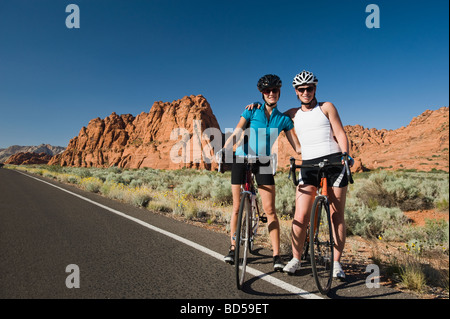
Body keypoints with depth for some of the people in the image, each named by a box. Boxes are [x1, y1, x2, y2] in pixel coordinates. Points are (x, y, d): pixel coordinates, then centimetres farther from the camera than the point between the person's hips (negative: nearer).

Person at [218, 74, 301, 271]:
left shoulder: (284, 119, 5)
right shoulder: (252, 111, 0)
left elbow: (297, 146, 2)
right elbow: (236, 133, -11)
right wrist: (224, 149, -28)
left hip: (263, 163, 1)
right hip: (241, 159, -1)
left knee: (270, 210, -6)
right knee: (237, 207, 4)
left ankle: (277, 256, 1)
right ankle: (233, 249, 20)